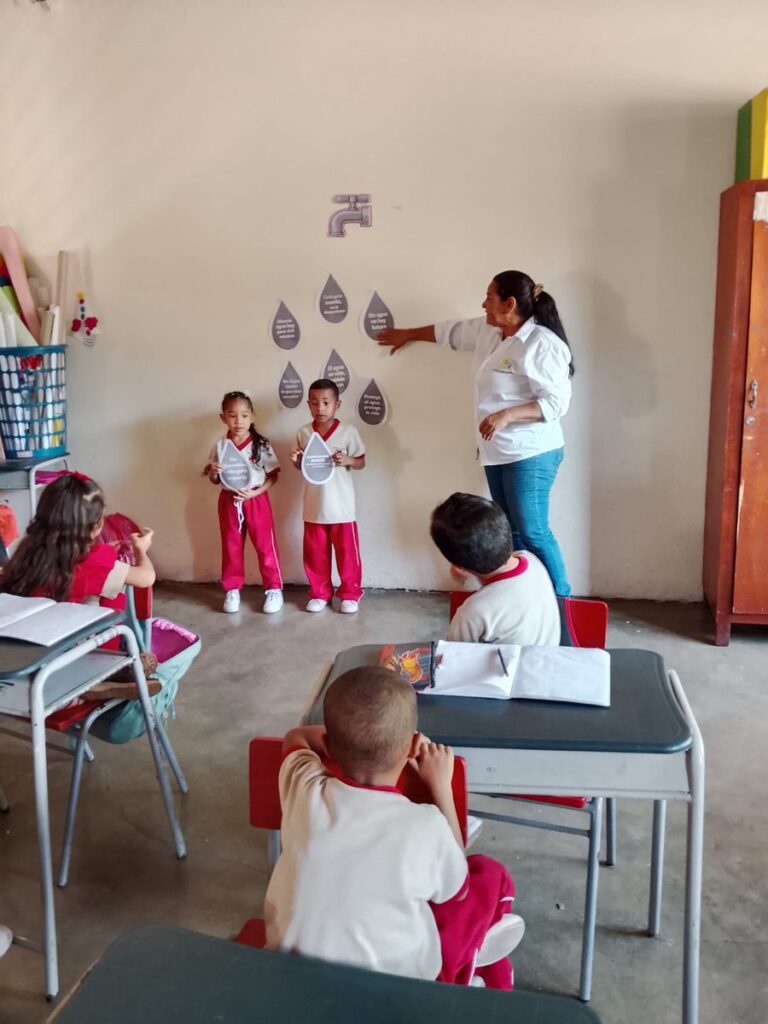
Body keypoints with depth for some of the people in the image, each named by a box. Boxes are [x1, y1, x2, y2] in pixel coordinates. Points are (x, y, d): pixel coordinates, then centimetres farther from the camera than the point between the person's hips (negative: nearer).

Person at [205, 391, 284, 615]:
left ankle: (274, 588, 15)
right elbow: (215, 481, 6)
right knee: (231, 547, 11)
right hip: (229, 501, 2)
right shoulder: (219, 447, -2)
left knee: (265, 545, 3)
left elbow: (273, 475, -5)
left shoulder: (261, 445, -9)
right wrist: (212, 472, -16)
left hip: (256, 499, -2)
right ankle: (232, 590, 22)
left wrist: (255, 492, -17)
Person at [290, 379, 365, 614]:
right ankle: (320, 593, 26)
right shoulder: (304, 433, 1)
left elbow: (361, 462, -1)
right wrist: (296, 461, -11)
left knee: (347, 552, 6)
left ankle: (350, 593, 20)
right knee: (314, 553, 11)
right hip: (314, 506, 3)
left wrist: (347, 460, -21)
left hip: (341, 505, -3)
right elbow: (301, 467, 11)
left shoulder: (348, 431, -7)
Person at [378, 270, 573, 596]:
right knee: (511, 532, 12)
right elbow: (450, 331, 26)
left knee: (532, 533, -8)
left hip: (530, 455, -9)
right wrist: (407, 334, 38)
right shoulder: (487, 331, 8)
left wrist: (506, 415, -28)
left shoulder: (542, 344, -18)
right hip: (498, 453, 9)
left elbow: (556, 402, -21)